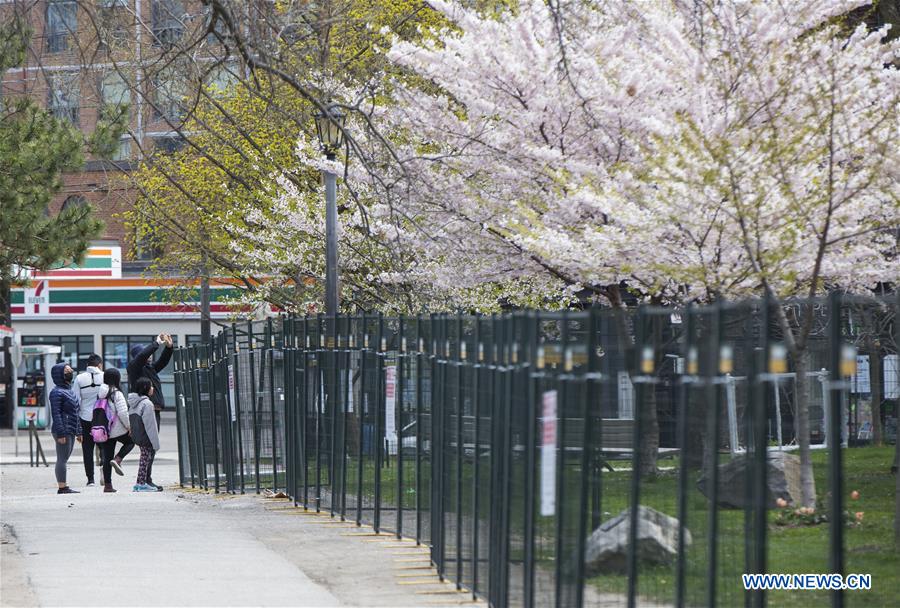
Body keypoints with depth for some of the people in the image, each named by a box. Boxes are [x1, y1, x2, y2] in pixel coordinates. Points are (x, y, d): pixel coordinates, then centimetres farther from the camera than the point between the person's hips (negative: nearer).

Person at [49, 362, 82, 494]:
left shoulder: (70, 390, 19)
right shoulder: (57, 392, -11)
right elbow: (56, 414, -17)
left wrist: (79, 432, 20)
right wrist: (60, 434, -22)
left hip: (71, 431, 9)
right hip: (63, 431, -9)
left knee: (64, 459, 11)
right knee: (62, 459, -8)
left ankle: (64, 487, 13)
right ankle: (62, 487, -9)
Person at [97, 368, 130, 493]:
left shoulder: (100, 394, 7)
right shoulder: (117, 394, -13)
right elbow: (122, 413, -18)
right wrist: (128, 426, -5)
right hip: (118, 429, -6)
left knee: (107, 457, 8)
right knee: (130, 441, 22)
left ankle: (107, 484, 7)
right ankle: (117, 460, -2)